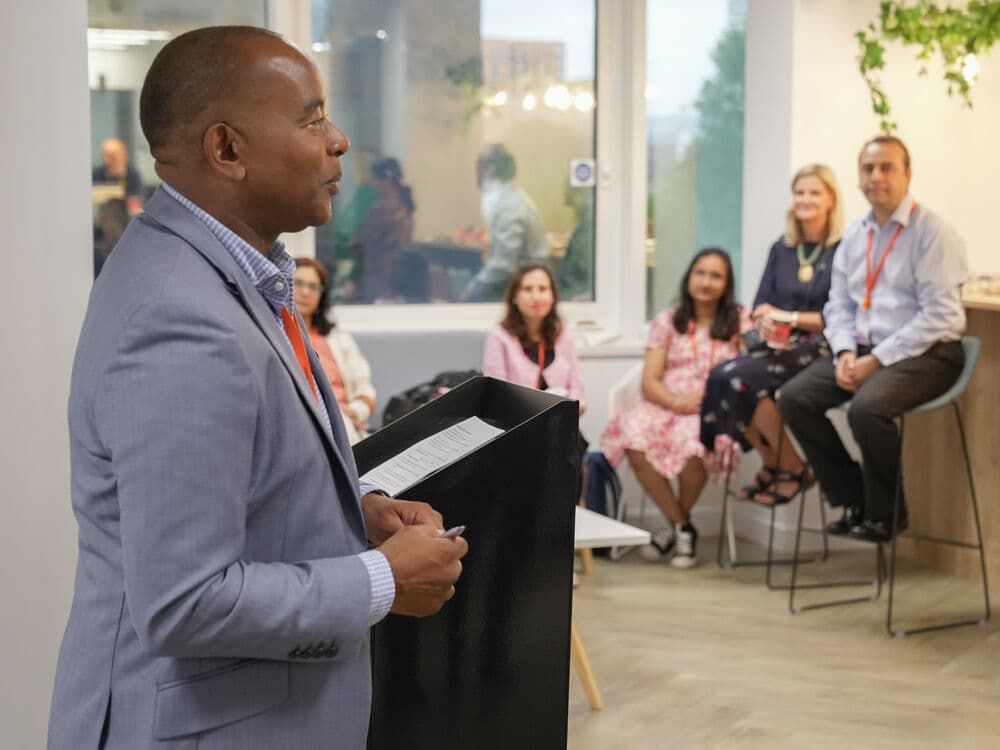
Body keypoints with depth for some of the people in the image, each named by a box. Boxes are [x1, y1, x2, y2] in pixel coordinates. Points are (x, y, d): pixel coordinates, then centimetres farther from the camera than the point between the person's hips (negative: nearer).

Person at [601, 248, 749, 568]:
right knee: (634, 440, -33)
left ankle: (678, 522, -6)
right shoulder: (667, 322, 15)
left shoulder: (738, 322, 12)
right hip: (665, 406, 2)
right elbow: (649, 382, 6)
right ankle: (681, 527, -12)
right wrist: (676, 402, -15)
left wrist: (709, 399, -18)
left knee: (692, 441, -38)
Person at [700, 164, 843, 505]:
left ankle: (791, 468, -12)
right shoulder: (781, 250, 16)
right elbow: (760, 307, 12)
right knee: (719, 378, -23)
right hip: (779, 347, 6)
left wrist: (789, 317, -13)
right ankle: (770, 463, -5)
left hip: (820, 348, -6)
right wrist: (765, 321, -11)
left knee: (740, 376, -29)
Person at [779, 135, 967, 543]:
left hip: (924, 354, -7)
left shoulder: (932, 231, -9)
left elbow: (939, 314, -16)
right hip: (863, 350, 7)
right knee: (794, 398, -10)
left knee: (867, 407, -33)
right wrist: (845, 352, -5)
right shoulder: (854, 234, 13)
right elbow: (838, 304, 16)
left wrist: (878, 359, -18)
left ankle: (885, 513, -8)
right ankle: (854, 501, 1)